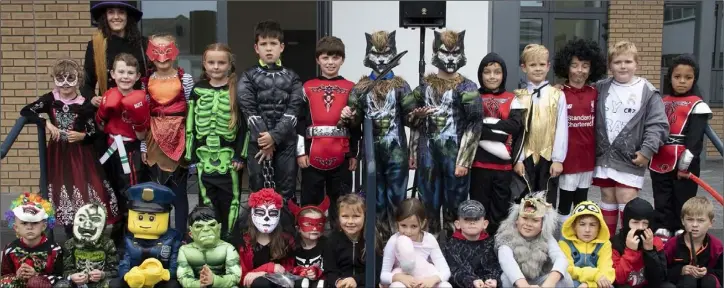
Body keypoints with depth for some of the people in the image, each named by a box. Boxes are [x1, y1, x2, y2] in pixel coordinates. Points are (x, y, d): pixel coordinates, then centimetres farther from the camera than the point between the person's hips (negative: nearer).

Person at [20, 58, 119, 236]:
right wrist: (46, 123, -16)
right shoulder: (50, 99, -2)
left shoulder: (85, 105, -8)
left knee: (85, 194, -6)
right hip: (57, 154, 2)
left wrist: (82, 136, -22)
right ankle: (71, 238, 22)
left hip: (80, 155, -2)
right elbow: (25, 112, -5)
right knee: (62, 193, 8)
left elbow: (95, 133, -2)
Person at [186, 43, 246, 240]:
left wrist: (240, 156, -8)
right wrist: (191, 158, 3)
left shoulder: (237, 92, -1)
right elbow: (190, 127, 8)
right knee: (207, 205, 9)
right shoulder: (197, 91, 6)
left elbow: (244, 126, -2)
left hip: (229, 159, -2)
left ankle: (228, 241, 14)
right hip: (204, 159, 2)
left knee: (229, 203, 4)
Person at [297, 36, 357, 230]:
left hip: (341, 157, 0)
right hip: (312, 156, 0)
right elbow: (299, 121, 4)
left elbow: (356, 125, 8)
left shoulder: (351, 89, 6)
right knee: (310, 203, 7)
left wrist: (354, 154, 5)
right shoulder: (307, 88, 7)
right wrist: (300, 152, -3)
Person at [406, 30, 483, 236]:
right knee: (429, 203, 10)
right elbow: (416, 122, 17)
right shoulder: (425, 85, 10)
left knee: (454, 205, 3)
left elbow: (474, 126, -8)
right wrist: (413, 153, 9)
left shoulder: (467, 87, -2)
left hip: (454, 154, -4)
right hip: (428, 154, 4)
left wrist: (463, 161, -14)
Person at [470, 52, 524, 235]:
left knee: (501, 206, 9)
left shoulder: (512, 100, 9)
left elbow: (515, 126, -7)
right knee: (479, 205, 5)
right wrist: (499, 133, -15)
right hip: (479, 161, -2)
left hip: (504, 162, 2)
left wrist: (485, 122, -13)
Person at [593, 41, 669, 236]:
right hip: (604, 156, 4)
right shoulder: (601, 88, 6)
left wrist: (647, 151, -13)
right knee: (608, 201, 13)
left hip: (630, 158, -4)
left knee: (627, 204, -6)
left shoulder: (647, 91, -4)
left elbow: (658, 124, -7)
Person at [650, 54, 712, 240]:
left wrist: (685, 165, -16)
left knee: (683, 205, 5)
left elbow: (695, 139, -11)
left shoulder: (697, 105, -4)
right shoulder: (661, 102, 13)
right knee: (662, 205, 12)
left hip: (684, 165, -5)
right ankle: (661, 236, 19)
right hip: (660, 164, 5)